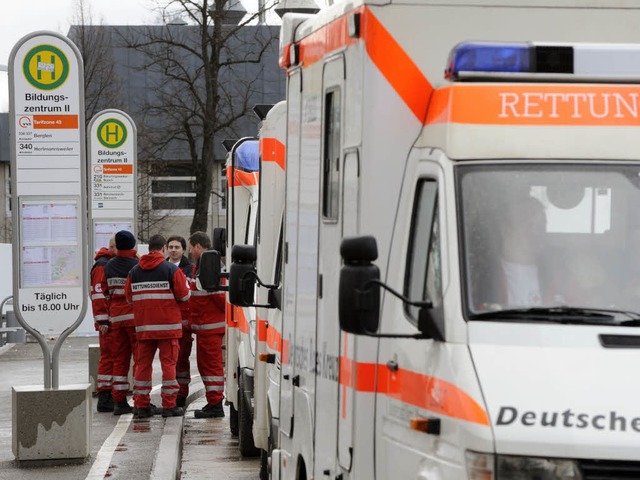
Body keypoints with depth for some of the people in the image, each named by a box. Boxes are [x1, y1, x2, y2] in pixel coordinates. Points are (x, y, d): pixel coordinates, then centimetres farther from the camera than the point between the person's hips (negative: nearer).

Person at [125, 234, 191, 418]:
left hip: (143, 325, 4)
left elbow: (129, 297, 12)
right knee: (168, 362, 0)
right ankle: (169, 405, -2)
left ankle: (141, 405, 8)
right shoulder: (171, 269, -6)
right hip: (168, 325, -4)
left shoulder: (134, 271, 7)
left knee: (143, 363, 9)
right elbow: (184, 295, -5)